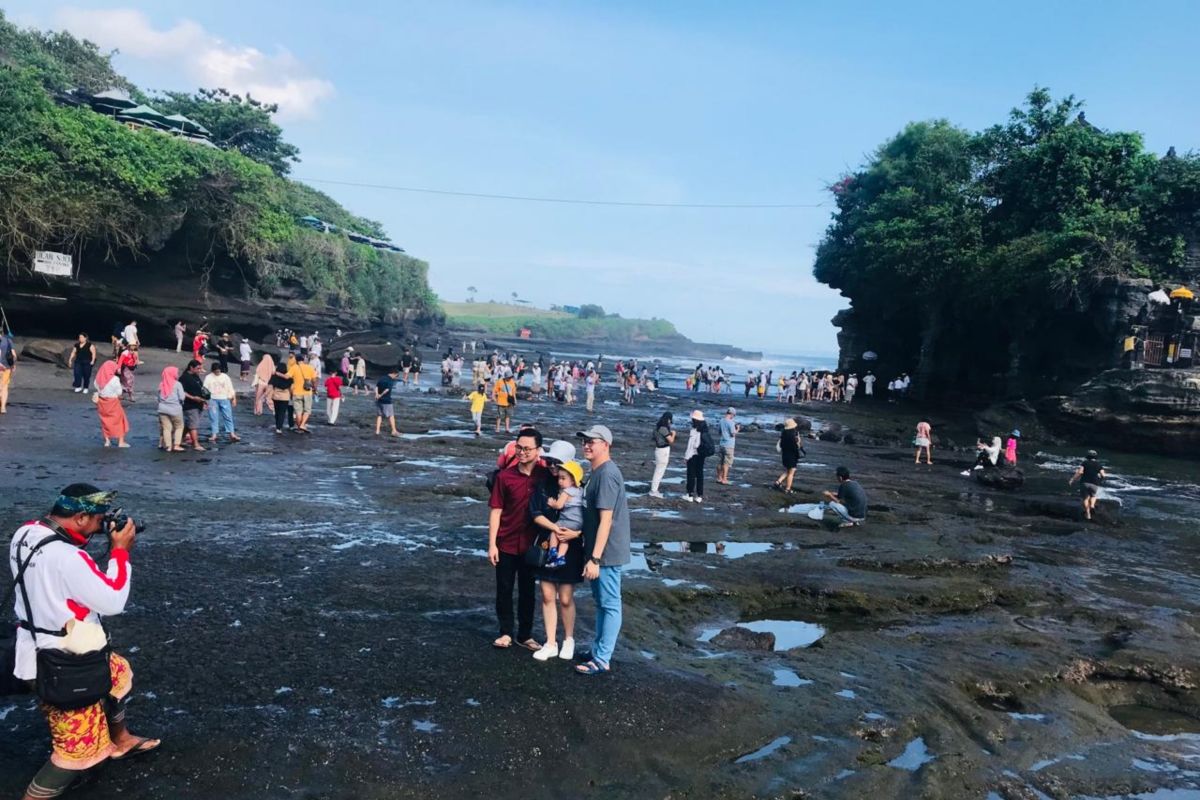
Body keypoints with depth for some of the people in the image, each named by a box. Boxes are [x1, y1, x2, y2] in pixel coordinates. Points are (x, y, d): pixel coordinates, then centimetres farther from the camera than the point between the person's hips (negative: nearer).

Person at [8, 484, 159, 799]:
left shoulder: (26, 532, -5)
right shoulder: (66, 558, -33)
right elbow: (113, 602, -23)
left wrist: (112, 544, -3)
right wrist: (120, 549, -15)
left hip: (44, 646, 10)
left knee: (119, 673, 30)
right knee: (79, 747, 5)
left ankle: (120, 741, 49)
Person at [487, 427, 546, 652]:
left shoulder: (545, 475, -6)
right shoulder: (505, 476, -9)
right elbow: (495, 511, -6)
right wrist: (492, 544, -8)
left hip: (531, 544, 1)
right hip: (506, 544, -1)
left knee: (527, 591, 13)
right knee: (504, 589, 10)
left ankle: (525, 635, 26)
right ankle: (506, 633, 26)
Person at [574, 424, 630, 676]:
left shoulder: (607, 474, -20)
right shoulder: (598, 472, 11)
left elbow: (606, 520, -23)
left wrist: (595, 558, -24)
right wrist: (591, 553, 19)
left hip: (607, 553, -10)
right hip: (598, 551, 10)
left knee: (609, 605, 0)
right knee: (601, 603, 18)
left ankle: (602, 661, 8)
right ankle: (599, 650, 30)